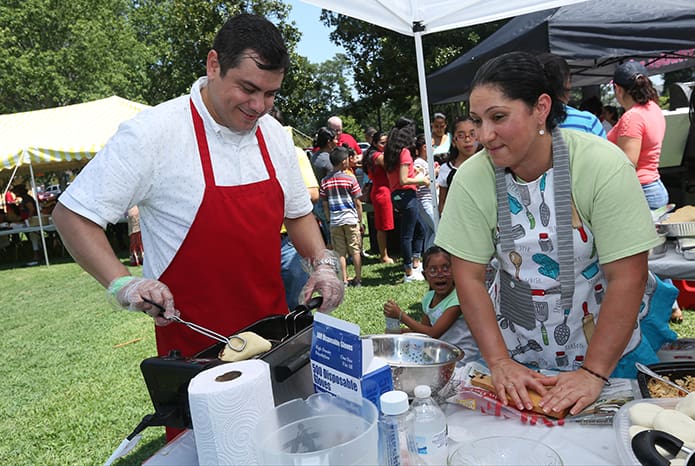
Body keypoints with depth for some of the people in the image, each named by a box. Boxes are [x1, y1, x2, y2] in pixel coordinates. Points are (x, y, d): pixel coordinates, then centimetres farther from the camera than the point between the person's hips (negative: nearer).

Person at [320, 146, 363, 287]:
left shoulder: (325, 181, 2)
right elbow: (358, 203, -5)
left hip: (335, 221, 3)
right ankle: (358, 279, 11)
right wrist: (360, 221, 3)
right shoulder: (350, 179, -7)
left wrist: (329, 219, 14)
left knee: (340, 252, 7)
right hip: (351, 219, -2)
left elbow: (325, 205, 4)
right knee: (355, 250, 7)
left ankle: (344, 280, 9)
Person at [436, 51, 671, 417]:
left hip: (609, 350, -1)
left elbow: (628, 277, -20)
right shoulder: (472, 178, -15)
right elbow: (469, 277, -12)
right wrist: (499, 362, -18)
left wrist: (593, 373, -22)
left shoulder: (603, 165, -21)